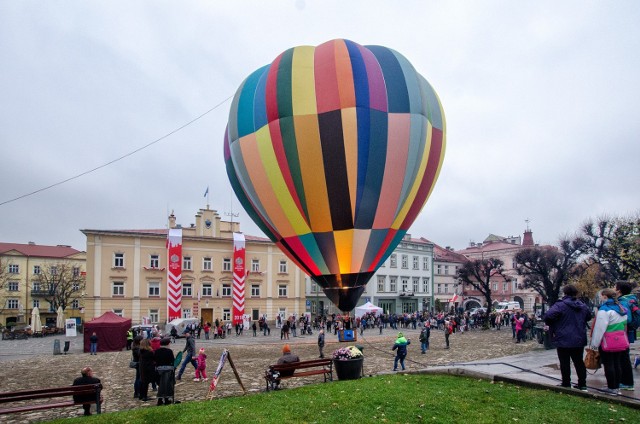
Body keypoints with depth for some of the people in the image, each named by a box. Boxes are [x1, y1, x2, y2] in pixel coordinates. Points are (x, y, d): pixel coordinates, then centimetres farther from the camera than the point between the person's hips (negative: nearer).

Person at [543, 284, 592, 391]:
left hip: (564, 340, -6)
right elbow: (589, 317, 24)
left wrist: (552, 327, -9)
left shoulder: (560, 305, -17)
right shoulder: (582, 306, 6)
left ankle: (566, 384, 10)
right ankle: (582, 384, 17)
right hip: (579, 339, 6)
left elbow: (548, 316, -28)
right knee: (579, 362, 14)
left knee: (565, 363, 4)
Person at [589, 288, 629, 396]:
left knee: (608, 365, 0)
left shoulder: (604, 309, -16)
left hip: (608, 342, -8)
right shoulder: (621, 308, 9)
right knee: (617, 364, 12)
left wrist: (594, 343, -11)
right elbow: (625, 325, 16)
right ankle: (617, 387, 19)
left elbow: (600, 328, -16)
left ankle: (612, 388, 5)